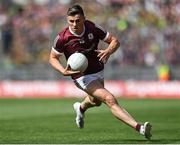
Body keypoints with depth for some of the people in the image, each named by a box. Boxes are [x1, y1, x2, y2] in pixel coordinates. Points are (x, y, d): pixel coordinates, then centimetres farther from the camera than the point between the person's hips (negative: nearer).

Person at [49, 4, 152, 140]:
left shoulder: (92, 28, -16)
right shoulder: (62, 38, -21)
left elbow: (115, 41, -9)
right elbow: (53, 58, -5)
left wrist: (108, 51, -31)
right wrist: (63, 71, -24)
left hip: (98, 72, 5)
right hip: (82, 76, -5)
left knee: (96, 101, 30)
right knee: (110, 99, -23)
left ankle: (81, 108, 66)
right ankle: (139, 127, -31)